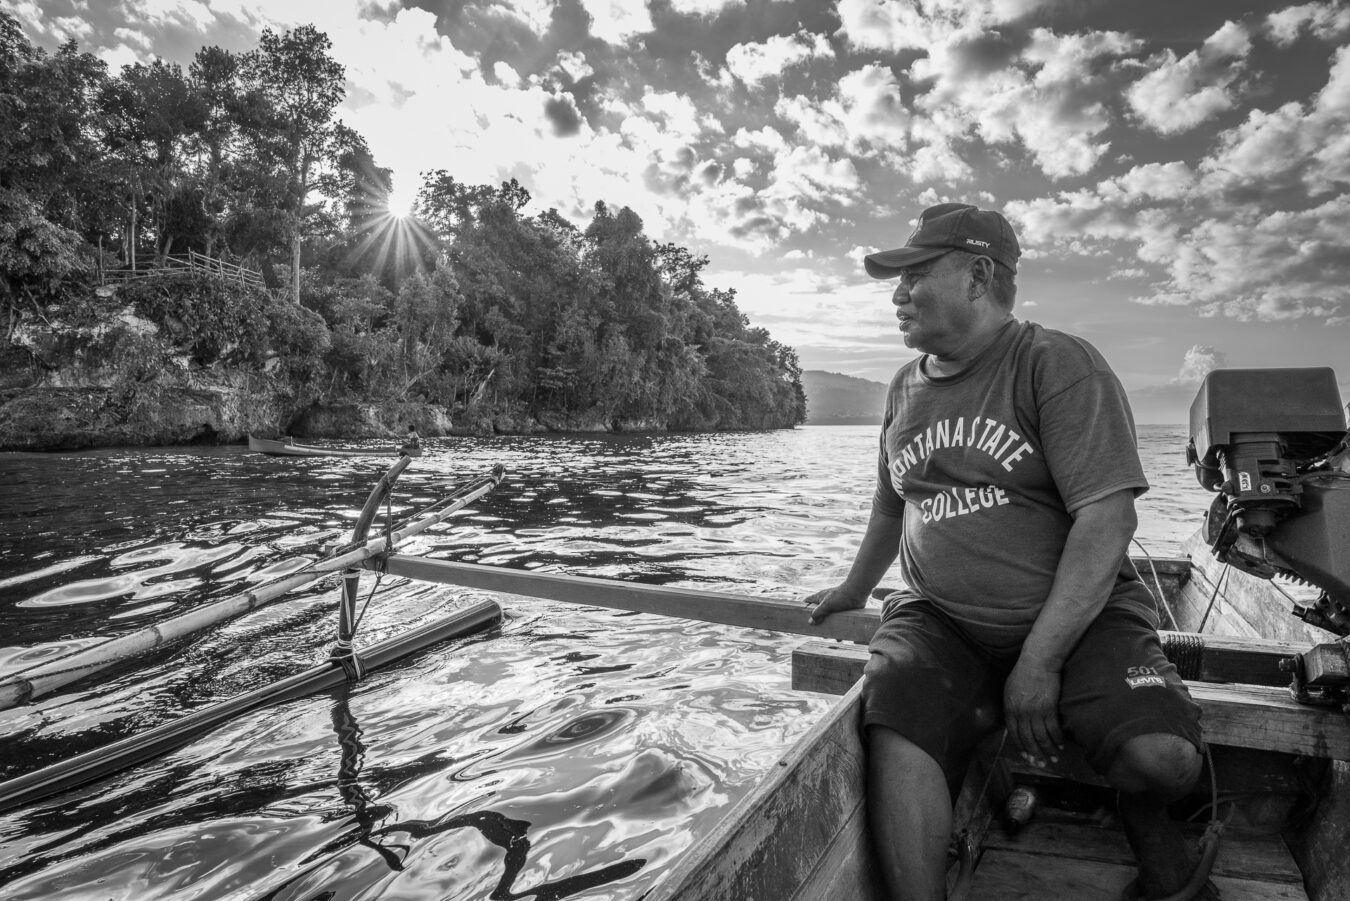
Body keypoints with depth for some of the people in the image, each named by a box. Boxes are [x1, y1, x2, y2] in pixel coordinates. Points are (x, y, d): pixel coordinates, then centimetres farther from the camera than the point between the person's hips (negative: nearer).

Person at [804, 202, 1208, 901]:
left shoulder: (1058, 365, -7)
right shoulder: (904, 387, 12)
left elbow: (1107, 520, -15)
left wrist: (1040, 662, -21)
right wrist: (852, 590, 35)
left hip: (1075, 614, -2)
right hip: (941, 620, 3)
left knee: (1162, 757, -24)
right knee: (896, 729, -26)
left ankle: (1146, 820, 13)